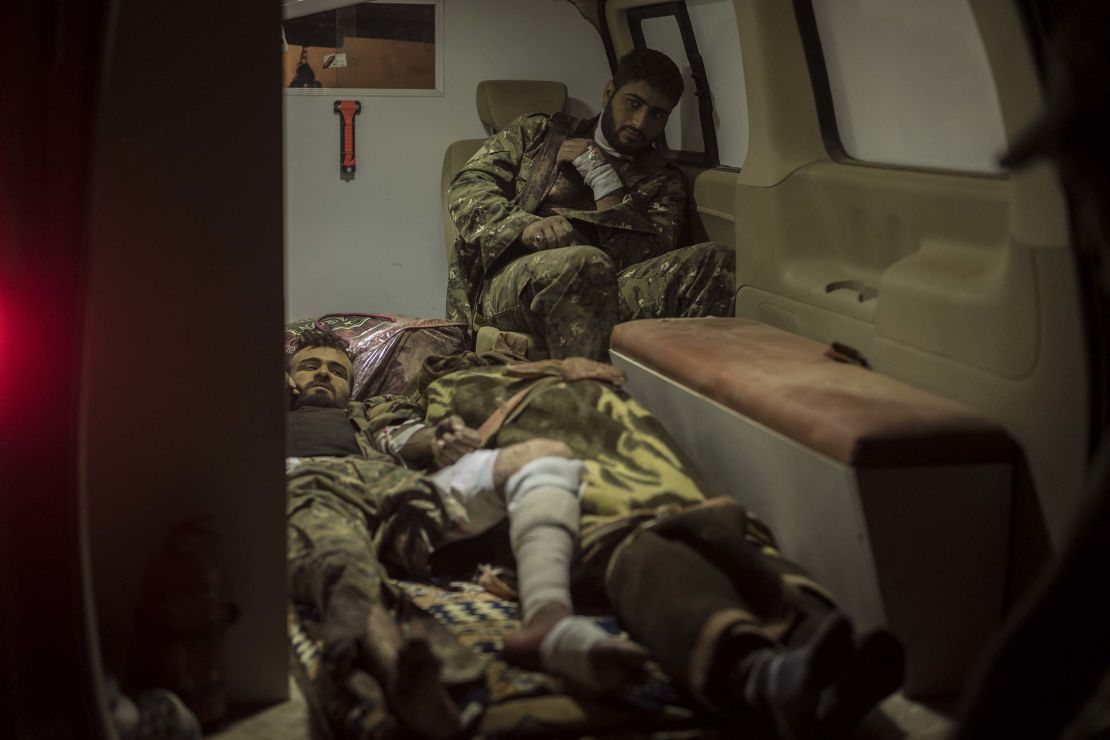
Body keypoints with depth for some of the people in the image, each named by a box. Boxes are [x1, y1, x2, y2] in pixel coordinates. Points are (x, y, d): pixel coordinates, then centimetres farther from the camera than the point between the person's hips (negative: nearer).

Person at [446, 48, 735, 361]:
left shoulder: (663, 181, 23)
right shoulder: (538, 132, 23)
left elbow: (648, 258, 4)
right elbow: (468, 187, 8)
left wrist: (601, 176, 3)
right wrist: (526, 226, -12)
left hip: (601, 294, 2)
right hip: (510, 281, -2)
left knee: (717, 261, -23)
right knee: (585, 264, -37)